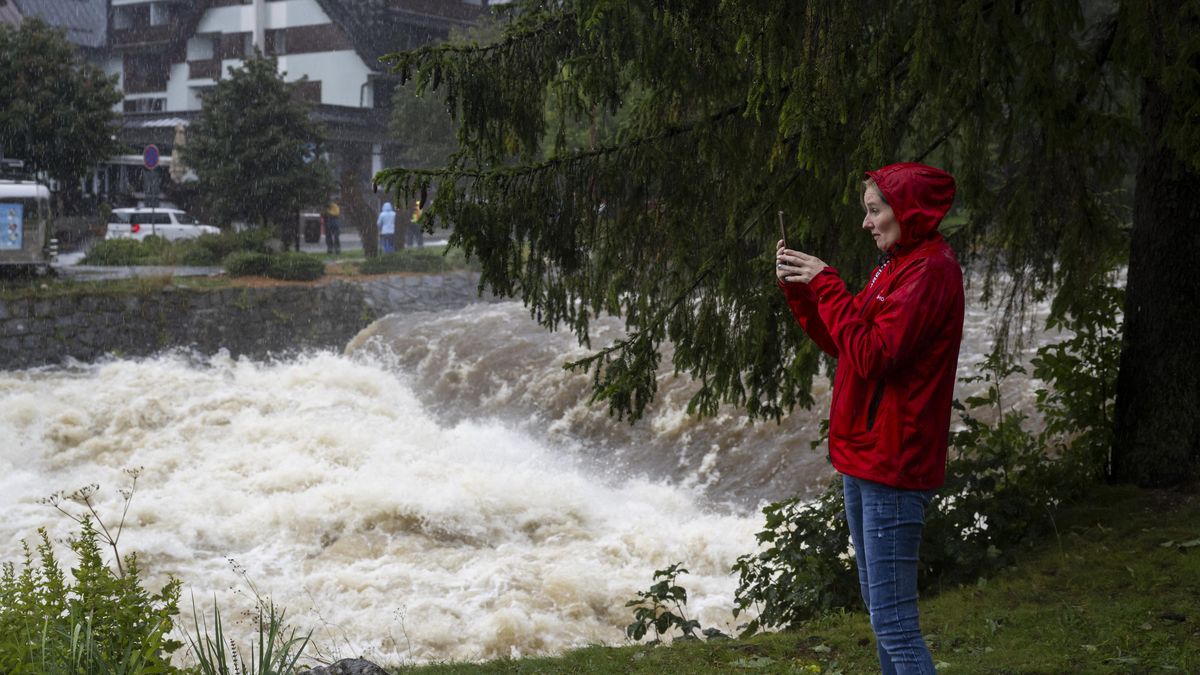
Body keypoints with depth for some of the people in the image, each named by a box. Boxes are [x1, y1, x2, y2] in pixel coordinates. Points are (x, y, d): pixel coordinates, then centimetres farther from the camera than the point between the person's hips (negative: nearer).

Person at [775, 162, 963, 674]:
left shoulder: (930, 271, -16)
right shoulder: (896, 266, 15)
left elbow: (870, 355, -24)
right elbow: (842, 345, 16)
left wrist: (826, 284, -16)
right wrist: (797, 289, 5)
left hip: (892, 465, -10)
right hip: (863, 459, 10)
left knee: (893, 621, -10)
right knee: (877, 605, 18)